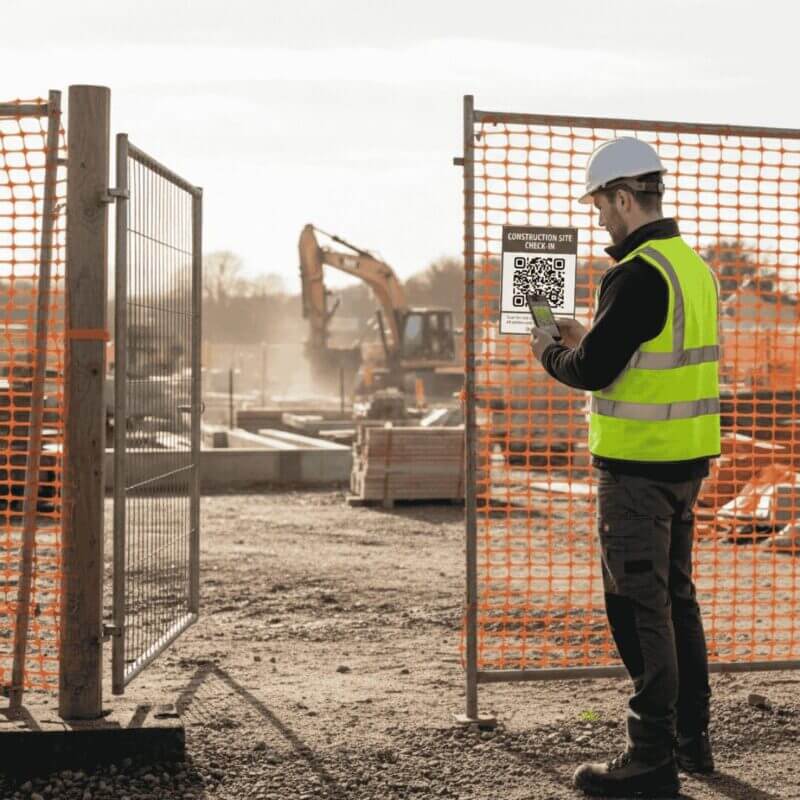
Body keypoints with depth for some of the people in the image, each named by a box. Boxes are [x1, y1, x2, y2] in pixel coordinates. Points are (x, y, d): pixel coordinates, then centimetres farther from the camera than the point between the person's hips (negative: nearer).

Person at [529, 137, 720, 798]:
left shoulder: (637, 274, -19)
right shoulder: (695, 267, 11)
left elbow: (592, 370, -19)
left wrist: (550, 353, 1)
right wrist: (587, 340, 18)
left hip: (639, 466, -9)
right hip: (688, 457, 9)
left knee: (640, 607, -3)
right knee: (677, 597, 18)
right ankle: (692, 738, 28)